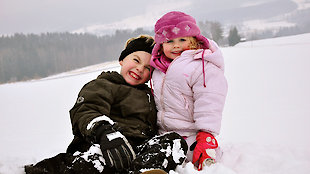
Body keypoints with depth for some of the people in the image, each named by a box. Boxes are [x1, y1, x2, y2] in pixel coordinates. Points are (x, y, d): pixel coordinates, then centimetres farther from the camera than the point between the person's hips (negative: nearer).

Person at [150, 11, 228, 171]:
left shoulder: (204, 67, -14)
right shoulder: (159, 69, 11)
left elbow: (208, 105, -19)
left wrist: (206, 137, -24)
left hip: (190, 138, -7)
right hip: (163, 135, 7)